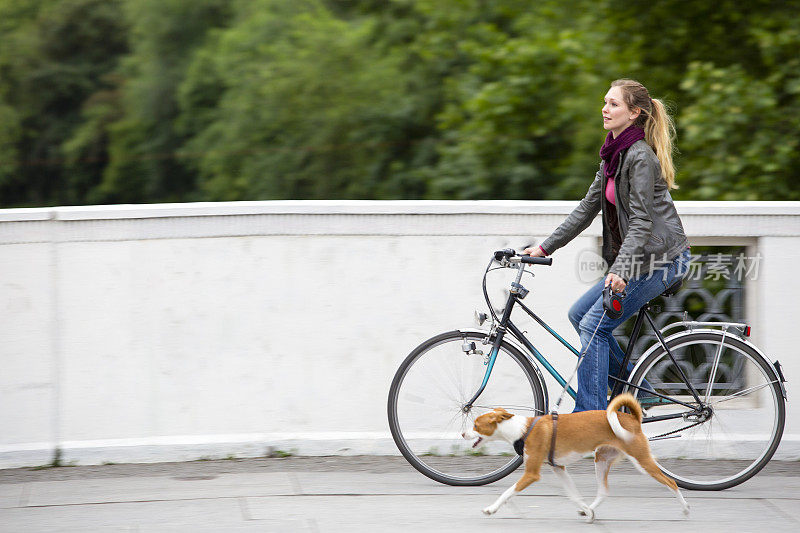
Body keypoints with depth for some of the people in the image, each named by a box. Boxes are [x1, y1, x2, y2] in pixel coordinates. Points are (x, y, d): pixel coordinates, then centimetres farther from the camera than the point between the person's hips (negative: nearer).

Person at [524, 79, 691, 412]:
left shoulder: (640, 156, -17)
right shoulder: (613, 154, 12)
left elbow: (641, 221, -23)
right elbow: (588, 206, 15)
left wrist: (621, 270, -33)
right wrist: (546, 247, 11)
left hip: (661, 259, -9)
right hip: (638, 258, 9)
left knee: (594, 324, -13)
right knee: (580, 314, 8)